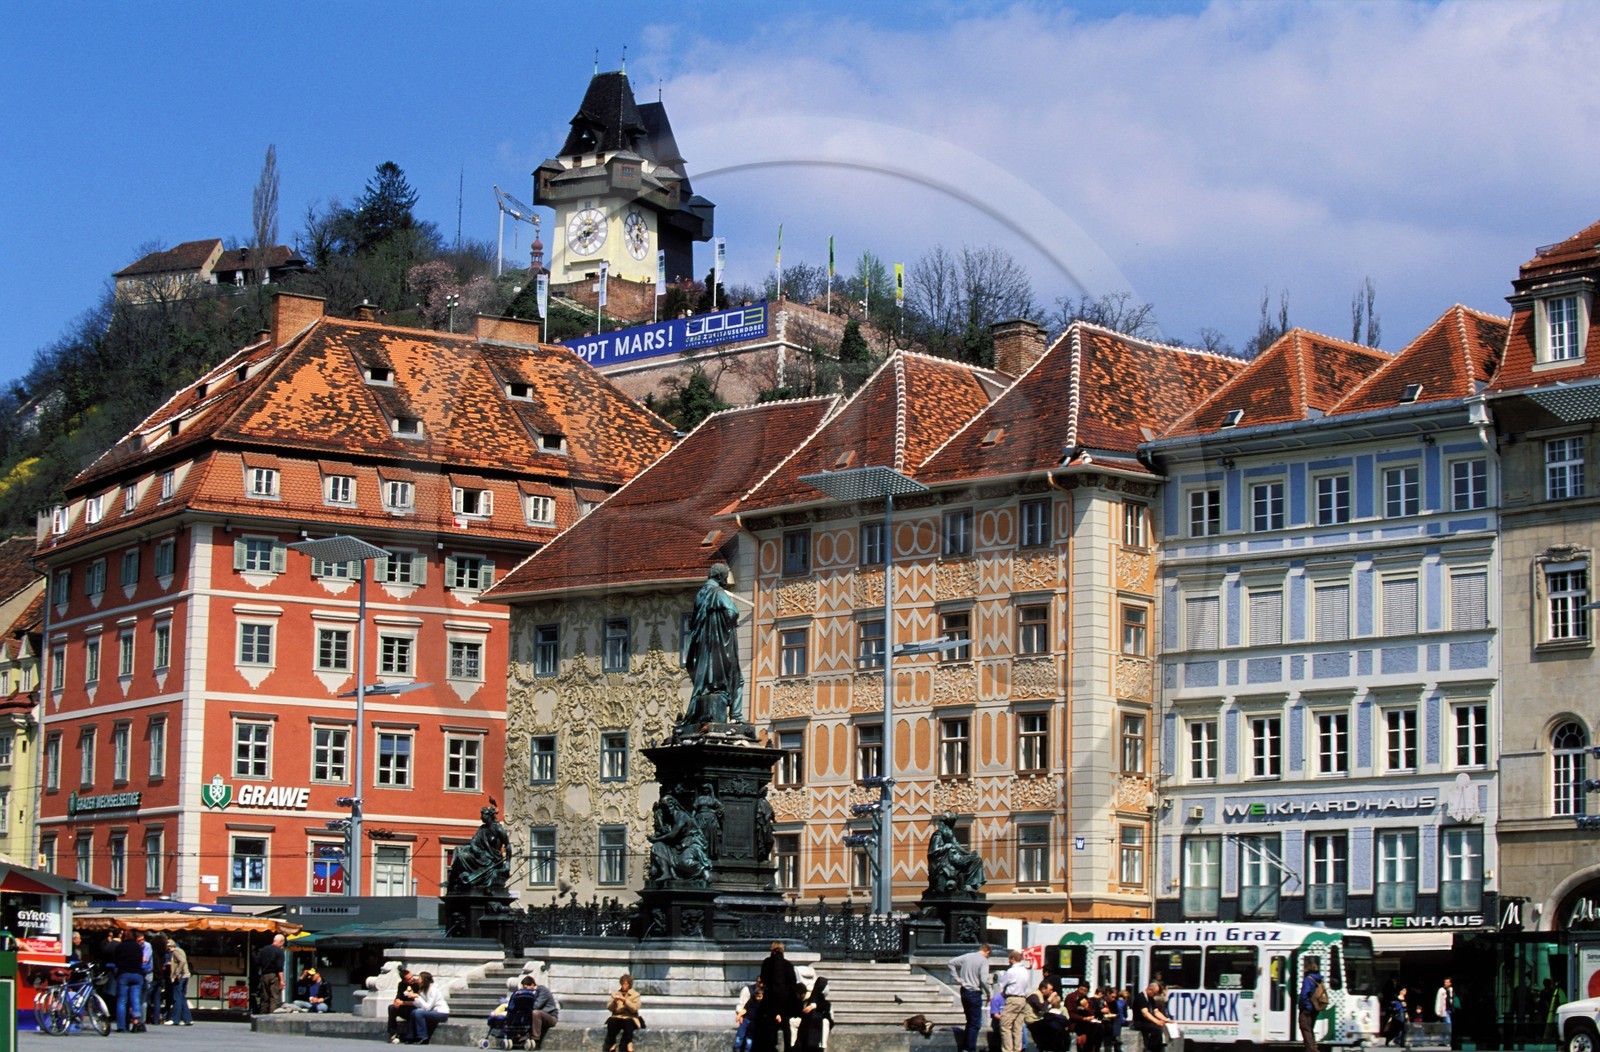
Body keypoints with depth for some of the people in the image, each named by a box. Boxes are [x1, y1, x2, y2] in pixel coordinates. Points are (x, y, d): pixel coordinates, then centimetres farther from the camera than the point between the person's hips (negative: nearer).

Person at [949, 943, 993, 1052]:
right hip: (975, 993, -7)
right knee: (975, 1024, 2)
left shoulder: (967, 956, 7)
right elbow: (984, 980, -21)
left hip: (964, 991, 7)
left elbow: (951, 962, 12)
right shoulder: (984, 961, -12)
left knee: (970, 1021, 20)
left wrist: (956, 978, 11)